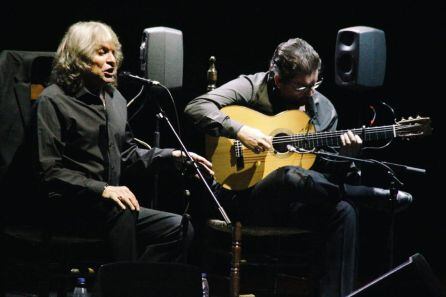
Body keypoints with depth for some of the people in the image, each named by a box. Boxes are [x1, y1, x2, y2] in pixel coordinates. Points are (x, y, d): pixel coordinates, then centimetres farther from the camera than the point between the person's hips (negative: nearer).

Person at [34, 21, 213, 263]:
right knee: (120, 210, -37)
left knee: (180, 229, -10)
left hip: (112, 207, 8)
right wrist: (102, 189, -24)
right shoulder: (54, 101, -7)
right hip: (70, 206, -8)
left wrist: (174, 155, 8)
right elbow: (50, 171, -14)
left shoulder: (114, 98, 17)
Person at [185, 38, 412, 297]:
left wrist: (344, 156, -12)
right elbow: (196, 107, -16)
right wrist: (241, 131, -27)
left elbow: (326, 172, 10)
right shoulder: (251, 88, -5)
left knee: (344, 212, -27)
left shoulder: (323, 109, 7)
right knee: (291, 176, -37)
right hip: (245, 200, -5)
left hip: (297, 203, 5)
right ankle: (370, 196, -15)